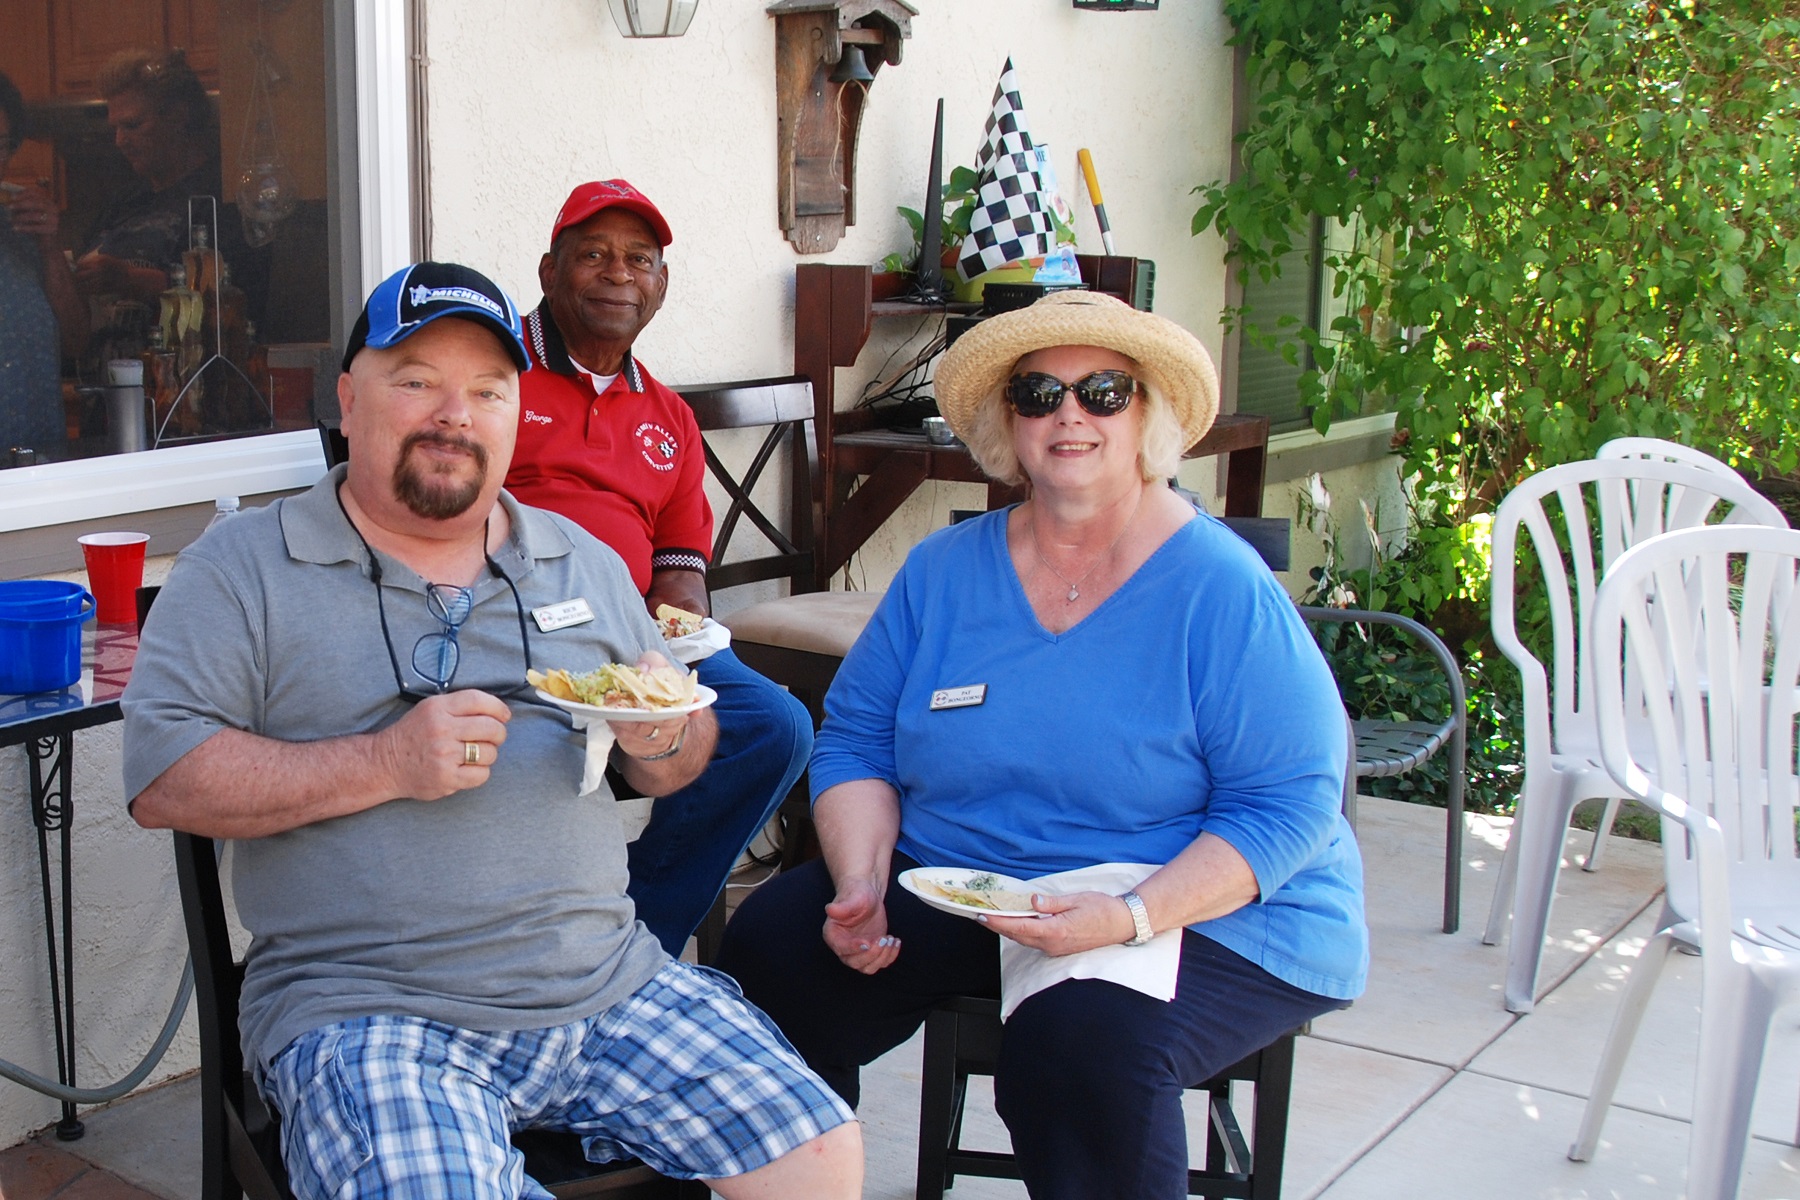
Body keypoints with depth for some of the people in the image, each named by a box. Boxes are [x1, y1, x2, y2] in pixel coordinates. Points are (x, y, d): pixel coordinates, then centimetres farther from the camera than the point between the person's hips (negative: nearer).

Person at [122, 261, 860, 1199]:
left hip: (611, 982, 5)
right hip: (366, 1011, -4)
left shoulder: (585, 563, 16)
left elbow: (672, 771, 19)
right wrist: (385, 763, -16)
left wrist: (661, 741, -6)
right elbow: (160, 778, -7)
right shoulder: (242, 569, 2)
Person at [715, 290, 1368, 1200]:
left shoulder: (1223, 592, -10)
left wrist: (1130, 916, -27)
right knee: (772, 947, -15)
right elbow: (856, 742, 8)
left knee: (1082, 1041, -34)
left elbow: (1287, 807, -14)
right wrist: (863, 884, -11)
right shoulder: (943, 571, 5)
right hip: (950, 892, 5)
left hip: (1198, 912, -4)